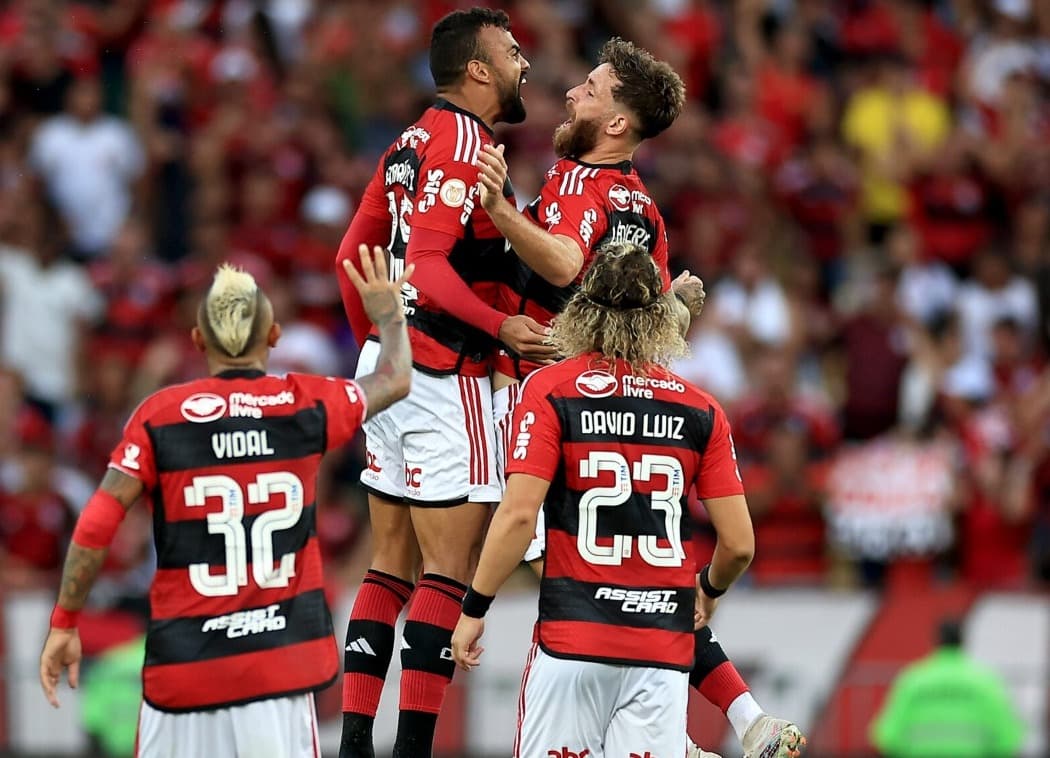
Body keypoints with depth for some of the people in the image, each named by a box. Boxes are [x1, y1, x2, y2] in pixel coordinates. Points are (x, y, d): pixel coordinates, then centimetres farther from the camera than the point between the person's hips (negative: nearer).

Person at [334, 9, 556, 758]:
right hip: (446, 377, -9)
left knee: (391, 567, 11)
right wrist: (501, 327, -27)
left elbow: (355, 255, 19)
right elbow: (428, 269, -22)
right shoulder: (464, 146, -13)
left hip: (388, 366, 9)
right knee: (450, 571, -7)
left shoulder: (413, 143, 14)